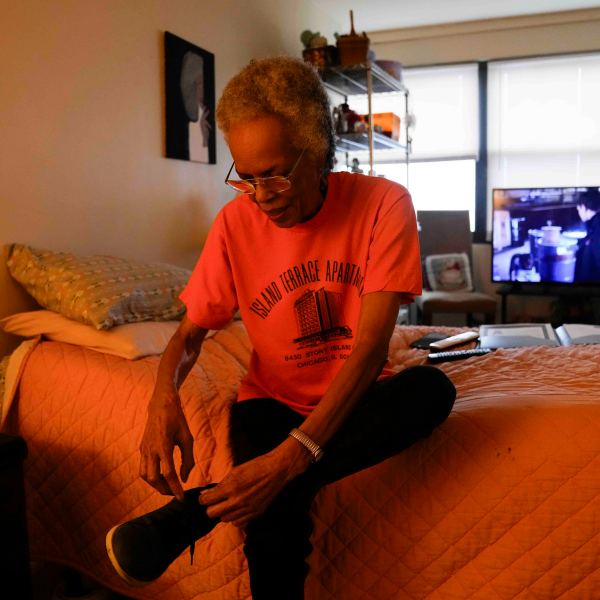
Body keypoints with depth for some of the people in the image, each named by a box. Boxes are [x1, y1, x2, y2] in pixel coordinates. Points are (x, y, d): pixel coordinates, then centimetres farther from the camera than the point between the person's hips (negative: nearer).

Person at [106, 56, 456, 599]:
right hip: (273, 398, 0)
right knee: (277, 519, -34)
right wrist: (164, 397, -25)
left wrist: (293, 456, -36)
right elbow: (190, 334, 0)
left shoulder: (383, 204, -15)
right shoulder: (236, 222, -8)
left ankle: (198, 508, -33)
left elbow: (372, 342, -24)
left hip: (358, 394, 1)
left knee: (433, 388, -35)